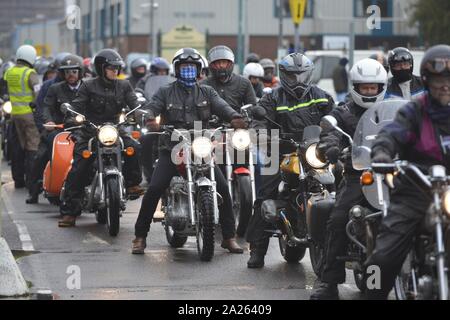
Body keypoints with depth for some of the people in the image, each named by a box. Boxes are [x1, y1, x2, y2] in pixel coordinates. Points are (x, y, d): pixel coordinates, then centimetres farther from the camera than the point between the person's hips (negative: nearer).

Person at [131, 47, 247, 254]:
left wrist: (234, 117, -28)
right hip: (172, 149, -1)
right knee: (154, 190, -15)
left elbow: (221, 106, -5)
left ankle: (229, 237, 1)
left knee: (223, 188, -11)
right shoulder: (166, 92, 9)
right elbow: (151, 107, -7)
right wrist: (150, 119, -32)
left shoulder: (206, 92, 12)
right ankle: (140, 236, -2)